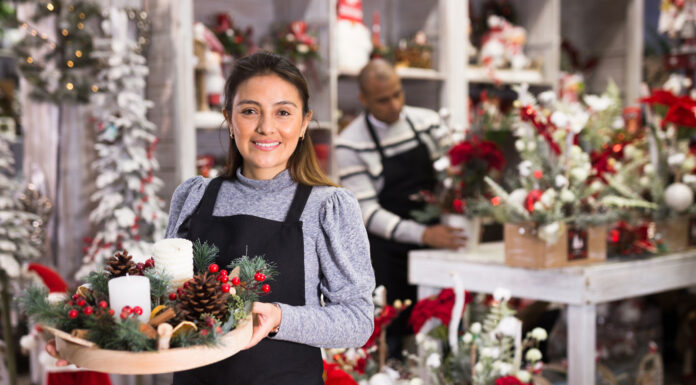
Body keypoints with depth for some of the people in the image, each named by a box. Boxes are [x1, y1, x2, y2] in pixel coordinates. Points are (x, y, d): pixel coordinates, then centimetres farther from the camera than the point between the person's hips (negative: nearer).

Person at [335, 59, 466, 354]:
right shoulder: (350, 144, -8)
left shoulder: (429, 123, 4)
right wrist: (423, 234, -23)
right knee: (390, 335, -3)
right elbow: (366, 211, -13)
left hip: (435, 238, 3)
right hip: (387, 250, -3)